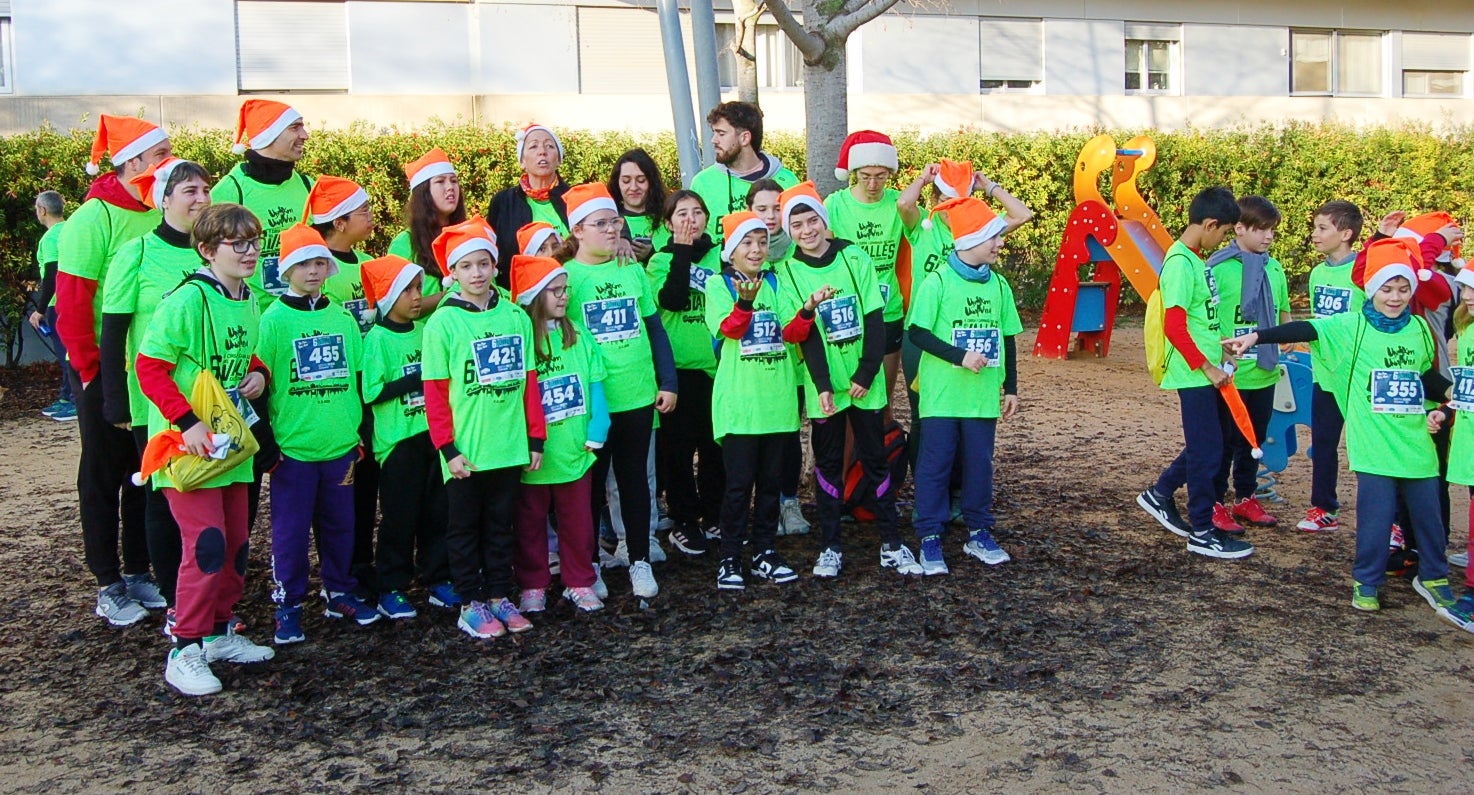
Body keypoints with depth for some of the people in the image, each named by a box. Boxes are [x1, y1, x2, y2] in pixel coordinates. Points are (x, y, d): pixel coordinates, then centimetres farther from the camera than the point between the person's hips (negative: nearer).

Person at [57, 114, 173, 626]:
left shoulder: (161, 215, 2)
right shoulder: (93, 219, -15)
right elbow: (70, 306, -16)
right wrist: (92, 373, -14)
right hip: (105, 373, -5)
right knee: (104, 476, 7)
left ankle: (139, 573, 26)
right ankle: (108, 587, 17)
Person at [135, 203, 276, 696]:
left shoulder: (248, 303, 9)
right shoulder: (189, 299, -16)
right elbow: (149, 366, -17)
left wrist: (259, 375, 2)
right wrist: (188, 422, -23)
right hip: (187, 445, -8)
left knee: (236, 542, 13)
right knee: (206, 544, -11)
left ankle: (220, 632, 29)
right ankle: (185, 651, 1)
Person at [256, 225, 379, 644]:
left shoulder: (344, 318, 9)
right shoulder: (273, 320, -4)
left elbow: (360, 379, 14)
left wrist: (361, 434, 12)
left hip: (341, 446, 4)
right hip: (292, 448, -4)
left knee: (340, 525, 13)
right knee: (290, 530, 3)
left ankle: (340, 593, 28)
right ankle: (288, 605, 15)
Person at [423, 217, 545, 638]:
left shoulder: (516, 317, 3)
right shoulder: (442, 322, -7)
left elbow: (529, 380, 6)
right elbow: (434, 392, -7)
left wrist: (536, 437, 4)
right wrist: (447, 448, -11)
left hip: (509, 448, 3)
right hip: (465, 452, -3)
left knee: (501, 525, 14)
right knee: (465, 529, 10)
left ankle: (499, 597, 26)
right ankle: (470, 604, 20)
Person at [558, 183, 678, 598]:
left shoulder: (632, 270, 7)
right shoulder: (566, 276, -5)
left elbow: (654, 328, 11)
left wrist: (667, 381, 7)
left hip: (638, 395, 3)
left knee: (635, 480, 12)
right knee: (592, 484, 8)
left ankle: (640, 560, 23)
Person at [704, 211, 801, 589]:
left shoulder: (776, 282, 11)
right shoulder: (718, 284, 1)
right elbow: (729, 328, -14)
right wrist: (745, 300, -32)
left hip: (778, 398, 4)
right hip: (739, 400, -4)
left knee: (771, 480, 10)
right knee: (739, 483, -3)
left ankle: (765, 551, 21)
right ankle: (730, 558, 8)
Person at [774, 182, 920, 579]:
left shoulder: (855, 258, -2)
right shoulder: (788, 272, -2)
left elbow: (875, 321, -4)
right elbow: (799, 334, -7)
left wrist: (865, 375, -12)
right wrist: (822, 387, -16)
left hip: (864, 383, 0)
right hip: (823, 386, 0)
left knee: (875, 460, 7)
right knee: (828, 464, 7)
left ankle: (891, 544, 14)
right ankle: (830, 547, 15)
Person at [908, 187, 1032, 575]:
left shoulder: (999, 285, 8)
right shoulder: (936, 282, -8)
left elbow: (1008, 338, 14)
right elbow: (917, 332, -11)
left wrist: (1011, 388, 12)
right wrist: (960, 356, -18)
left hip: (984, 394, 5)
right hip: (942, 393, -4)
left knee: (979, 463, 10)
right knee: (935, 462, 0)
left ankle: (979, 532, 23)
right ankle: (930, 537, 8)